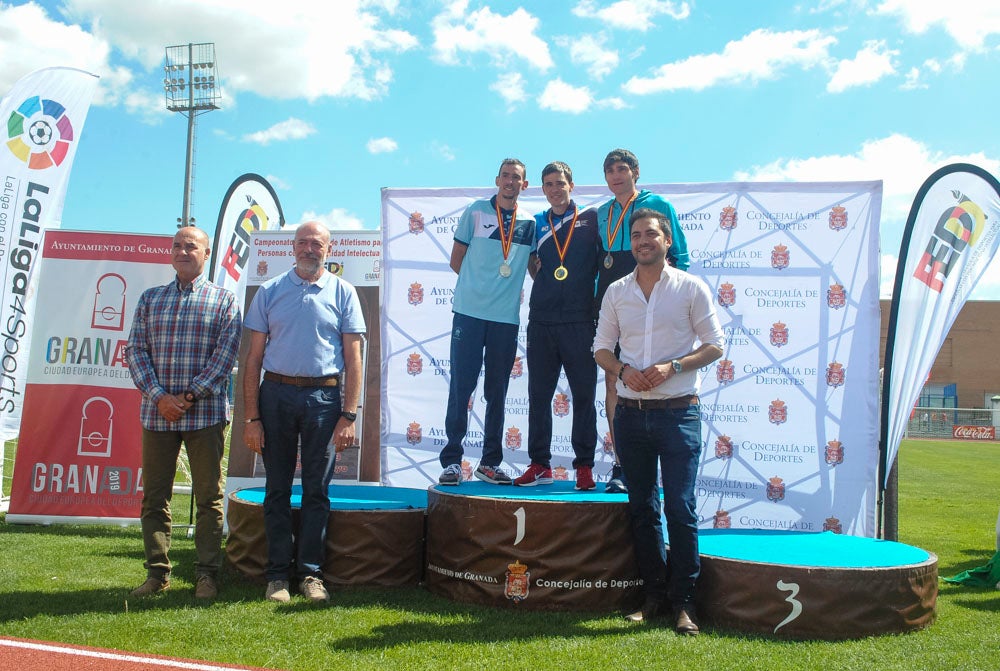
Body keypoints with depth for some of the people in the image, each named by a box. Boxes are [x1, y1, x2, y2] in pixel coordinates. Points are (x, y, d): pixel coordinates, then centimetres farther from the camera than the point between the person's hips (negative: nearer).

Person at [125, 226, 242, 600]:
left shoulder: (223, 300, 4)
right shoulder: (150, 299, 13)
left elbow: (226, 355, -4)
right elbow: (135, 350, 5)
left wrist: (190, 396, -13)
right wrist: (158, 396, -9)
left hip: (205, 412, -3)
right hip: (156, 411, 3)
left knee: (208, 497, 2)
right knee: (154, 496, 7)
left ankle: (207, 573, 10)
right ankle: (157, 572, 17)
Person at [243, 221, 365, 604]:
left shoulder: (342, 293, 5)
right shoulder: (270, 292, 7)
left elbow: (353, 359, 3)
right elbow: (254, 357, 6)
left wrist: (349, 415, -5)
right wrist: (252, 417, -1)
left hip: (324, 396, -1)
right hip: (276, 393, 1)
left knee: (317, 489, 5)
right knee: (277, 488, 6)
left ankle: (310, 573, 14)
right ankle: (278, 573, 15)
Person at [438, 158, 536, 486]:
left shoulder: (530, 222, 9)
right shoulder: (475, 212, 4)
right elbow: (457, 260, 7)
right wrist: (479, 284, 3)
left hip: (507, 317, 2)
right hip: (470, 312, -2)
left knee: (497, 392, 7)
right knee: (461, 388, -3)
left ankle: (490, 463, 15)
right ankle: (452, 461, 3)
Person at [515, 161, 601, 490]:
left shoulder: (591, 218, 6)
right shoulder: (537, 223, 15)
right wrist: (538, 274, 5)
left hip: (579, 321, -3)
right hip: (542, 320, 3)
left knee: (583, 395, 0)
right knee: (538, 395, 5)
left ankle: (584, 466, 8)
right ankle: (540, 465, 13)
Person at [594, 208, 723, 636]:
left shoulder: (691, 288, 0)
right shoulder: (616, 292, 9)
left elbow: (714, 345, 0)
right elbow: (601, 347, 12)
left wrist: (672, 367, -15)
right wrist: (623, 371, -8)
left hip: (677, 411, -3)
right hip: (631, 413, 4)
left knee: (681, 509, -3)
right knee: (642, 509, 10)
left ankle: (684, 602, 7)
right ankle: (654, 595, 21)